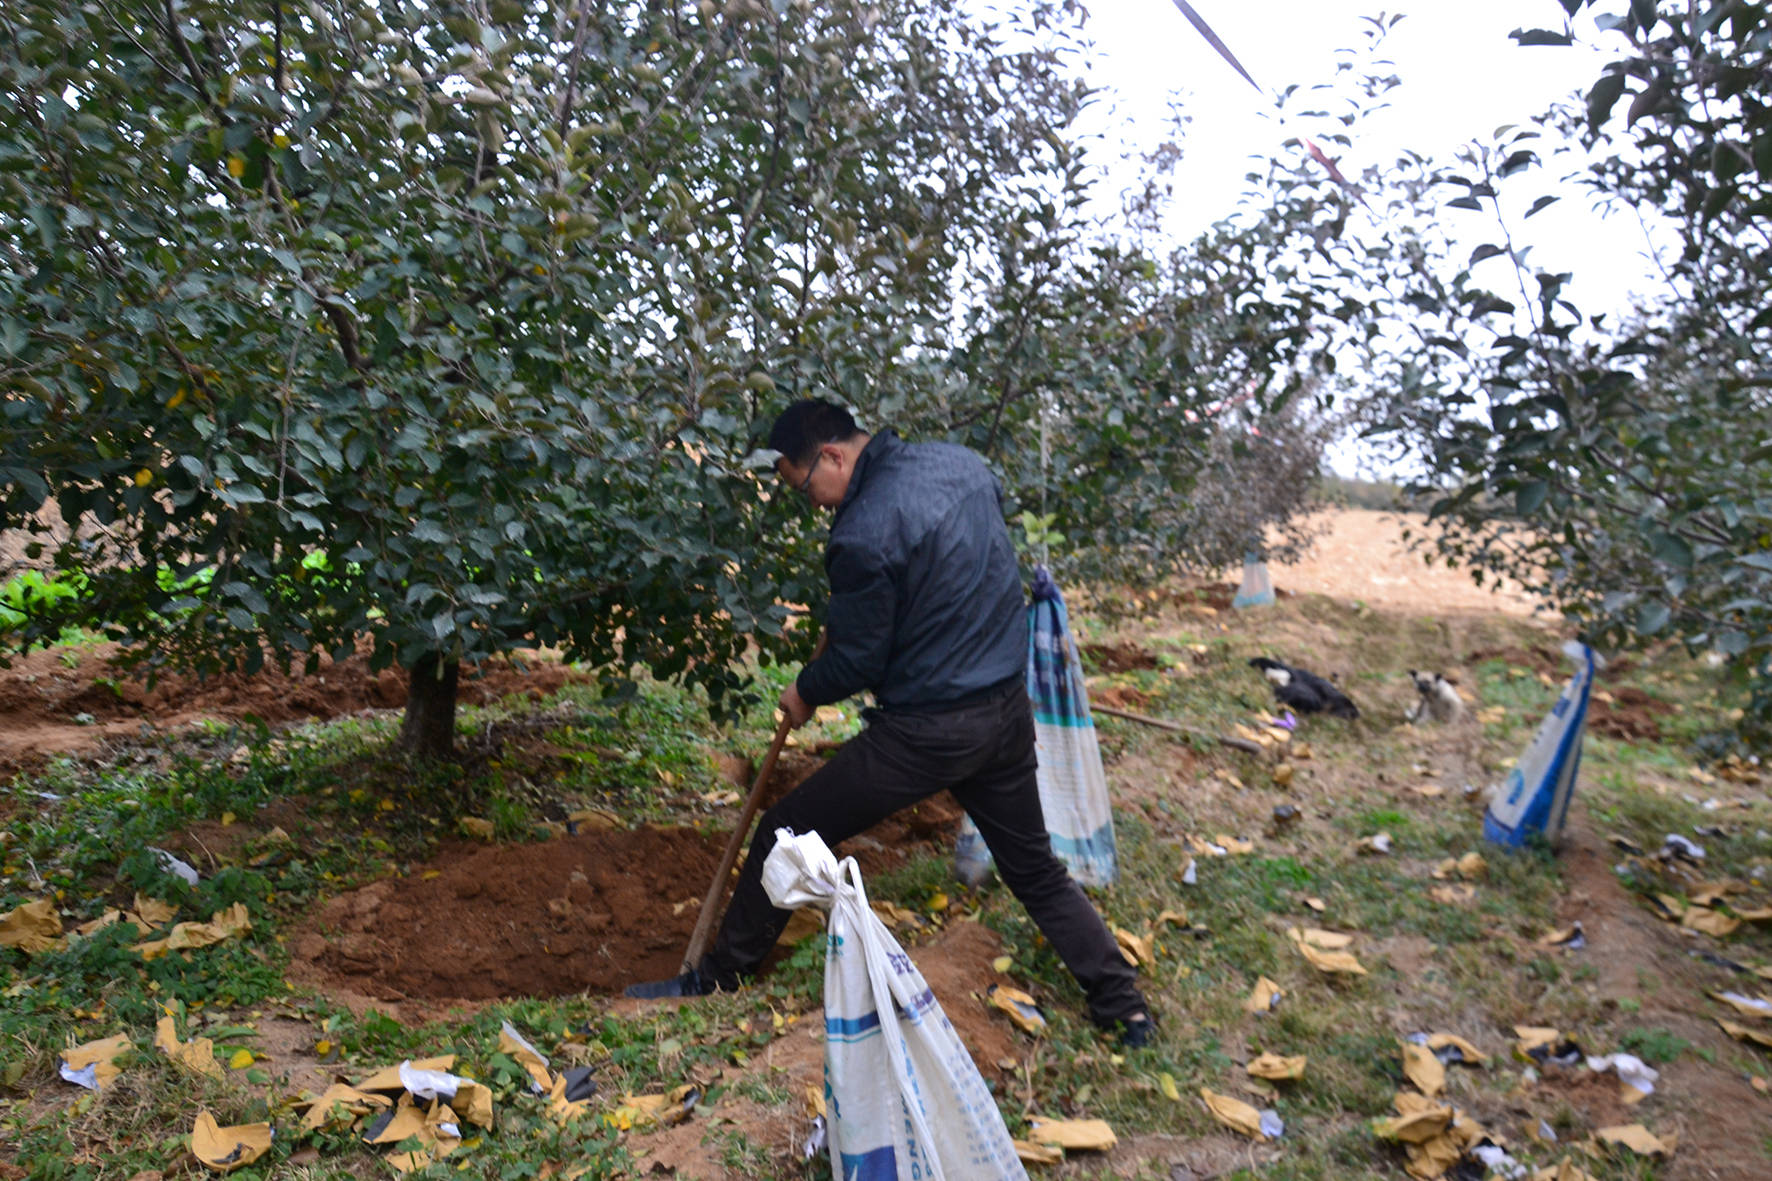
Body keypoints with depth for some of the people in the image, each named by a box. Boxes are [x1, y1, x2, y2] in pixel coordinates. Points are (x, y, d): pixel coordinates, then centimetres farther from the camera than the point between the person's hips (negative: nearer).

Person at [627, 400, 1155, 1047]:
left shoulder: (864, 533, -22)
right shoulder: (960, 460, 2)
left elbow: (857, 661, -13)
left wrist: (804, 693, 9)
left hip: (924, 732, -7)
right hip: (1008, 711, 7)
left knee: (786, 837, 9)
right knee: (1035, 867, 22)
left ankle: (716, 979, 25)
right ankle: (1124, 1005, 26)